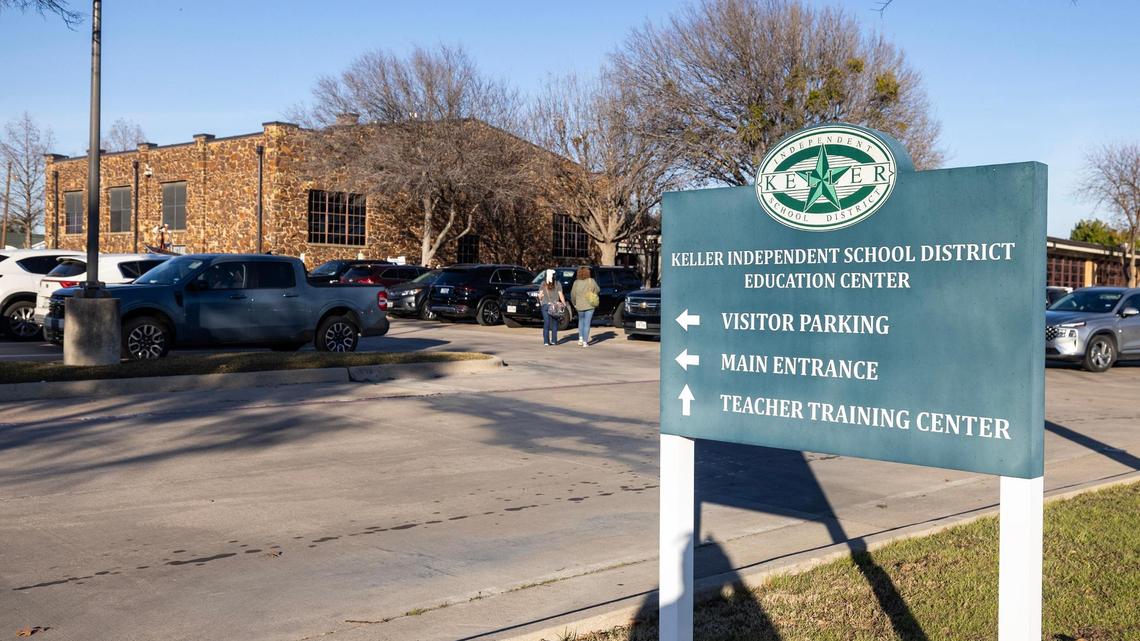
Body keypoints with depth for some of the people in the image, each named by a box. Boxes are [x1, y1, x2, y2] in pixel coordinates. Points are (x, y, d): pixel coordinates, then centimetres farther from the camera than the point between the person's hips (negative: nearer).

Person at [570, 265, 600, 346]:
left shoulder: (576, 283, -9)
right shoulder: (591, 281, -9)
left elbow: (573, 295, -4)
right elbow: (597, 290, 4)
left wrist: (574, 303, 11)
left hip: (579, 306, 1)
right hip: (589, 306, -1)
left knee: (581, 320, 24)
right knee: (587, 323, 3)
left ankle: (580, 339, 17)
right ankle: (585, 342, 2)